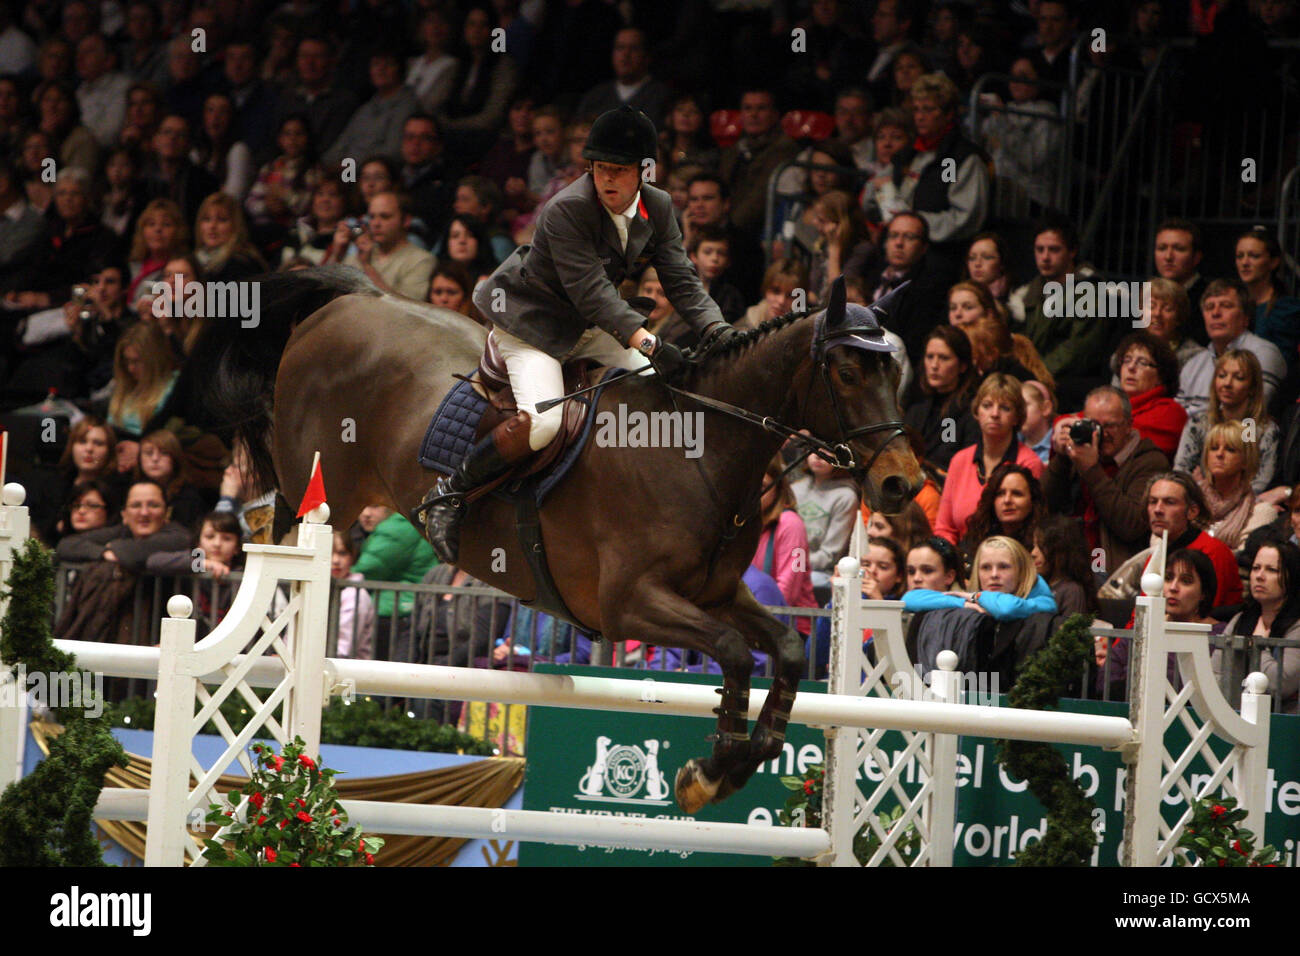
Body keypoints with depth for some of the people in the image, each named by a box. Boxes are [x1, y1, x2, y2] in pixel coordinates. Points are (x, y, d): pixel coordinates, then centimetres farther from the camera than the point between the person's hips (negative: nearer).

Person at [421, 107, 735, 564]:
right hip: (531, 323, -8)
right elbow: (590, 292, -33)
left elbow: (681, 281, -6)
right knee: (543, 421, -29)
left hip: (587, 328, 8)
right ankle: (450, 492, -15)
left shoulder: (658, 208, -5)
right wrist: (648, 344, -41)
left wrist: (718, 332, -24)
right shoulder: (567, 210, -28)